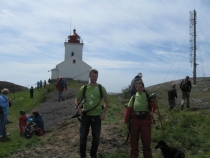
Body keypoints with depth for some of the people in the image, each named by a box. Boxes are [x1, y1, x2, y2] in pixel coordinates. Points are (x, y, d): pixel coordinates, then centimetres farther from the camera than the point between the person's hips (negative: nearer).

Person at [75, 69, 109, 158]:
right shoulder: (84, 88, 1)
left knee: (96, 137, 9)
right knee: (83, 136, 5)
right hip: (85, 115, 1)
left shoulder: (101, 88, -2)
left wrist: (103, 113, -9)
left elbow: (107, 102, 2)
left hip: (97, 116, -1)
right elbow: (77, 100, 9)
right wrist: (78, 108, -10)